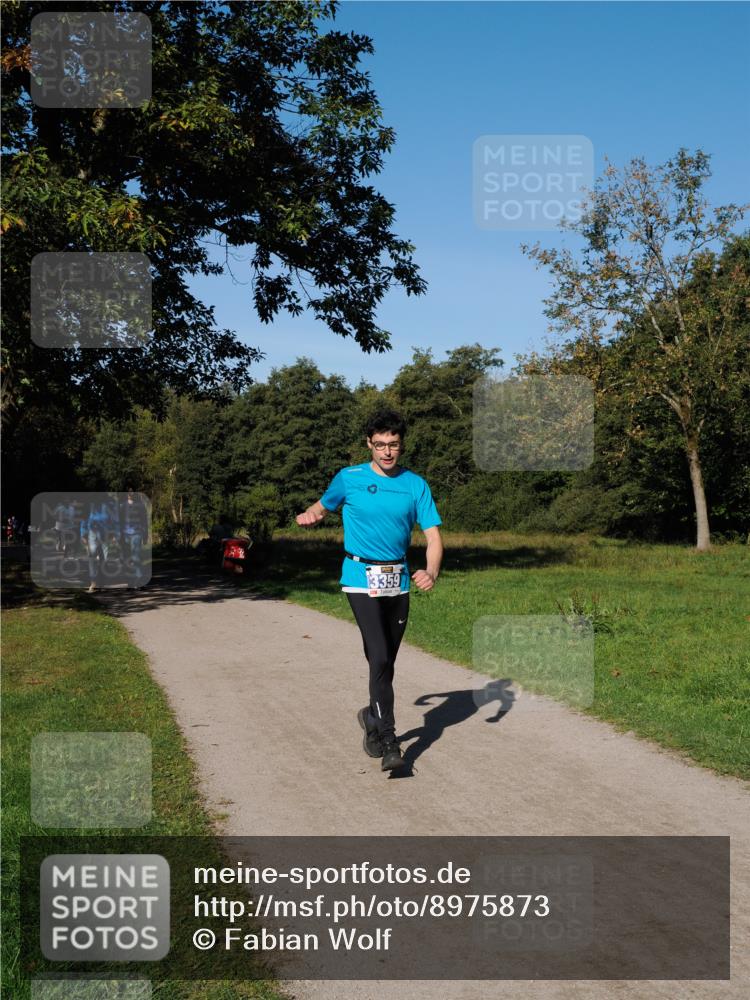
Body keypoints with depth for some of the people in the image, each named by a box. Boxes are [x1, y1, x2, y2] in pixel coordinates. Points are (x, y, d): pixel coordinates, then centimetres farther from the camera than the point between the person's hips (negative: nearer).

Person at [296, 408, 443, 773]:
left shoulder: (416, 485, 2)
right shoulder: (349, 479, -1)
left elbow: (433, 535, -2)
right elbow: (323, 506, 16)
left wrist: (431, 572, -21)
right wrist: (310, 515, -9)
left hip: (398, 581, 3)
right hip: (361, 578, -3)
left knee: (386, 662, 13)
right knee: (380, 658, -16)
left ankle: (373, 716, 38)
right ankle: (388, 741, -11)